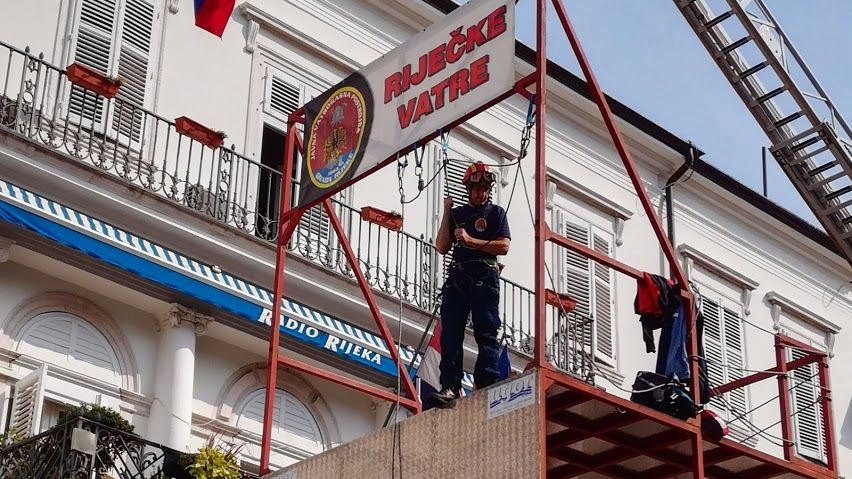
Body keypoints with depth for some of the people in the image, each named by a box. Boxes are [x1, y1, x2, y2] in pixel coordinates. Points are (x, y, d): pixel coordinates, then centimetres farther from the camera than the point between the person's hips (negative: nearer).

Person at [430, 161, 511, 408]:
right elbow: (442, 247, 11)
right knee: (450, 334, -8)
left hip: (485, 276, -3)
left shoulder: (496, 212, 14)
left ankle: (486, 383, -15)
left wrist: (471, 241, -8)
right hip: (457, 277, 3)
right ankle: (450, 386, -13)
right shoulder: (457, 214, 21)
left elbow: (503, 246, 0)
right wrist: (446, 212, 7)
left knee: (486, 332, -9)